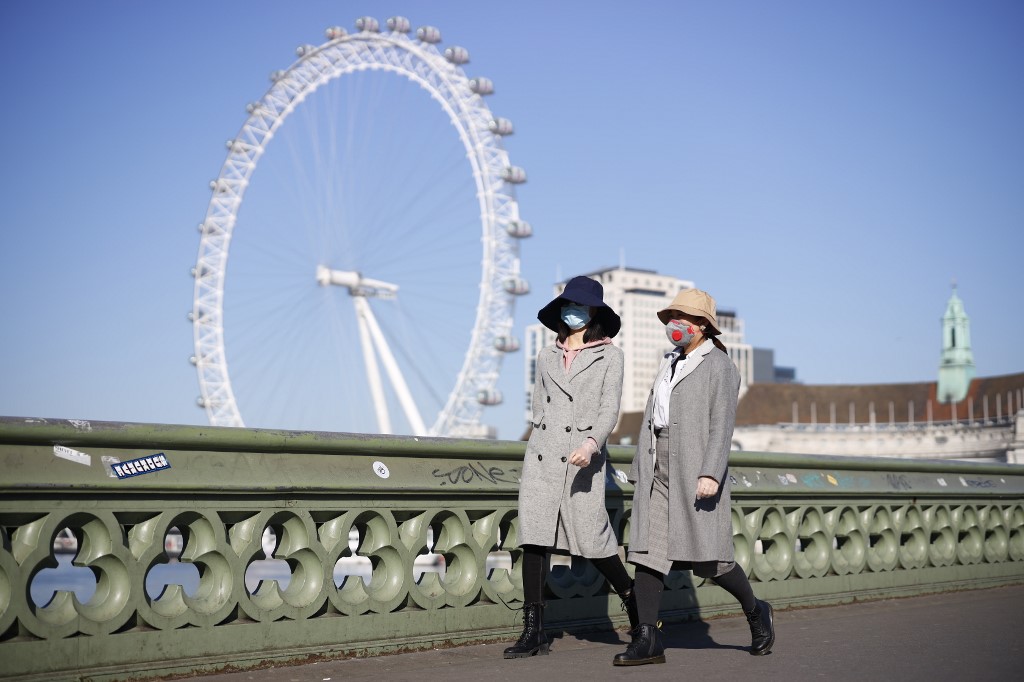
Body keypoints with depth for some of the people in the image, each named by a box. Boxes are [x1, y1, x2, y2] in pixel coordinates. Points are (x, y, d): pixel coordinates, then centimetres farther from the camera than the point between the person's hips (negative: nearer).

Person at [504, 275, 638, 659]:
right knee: (534, 540, -4)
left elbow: (609, 410, -6)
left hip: (582, 459, -4)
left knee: (592, 541, -3)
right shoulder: (547, 357, 16)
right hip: (541, 455, 4)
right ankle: (534, 631, -1)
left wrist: (591, 444, -23)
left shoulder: (609, 357, 4)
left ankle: (632, 599, 23)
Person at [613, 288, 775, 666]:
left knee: (709, 557, -4)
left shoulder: (719, 366, -3)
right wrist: (641, 473, 16)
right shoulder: (671, 365, 20)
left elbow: (722, 424, -12)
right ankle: (647, 641, -4)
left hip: (696, 471, -7)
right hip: (658, 471, 7)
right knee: (646, 551, -3)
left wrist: (710, 474, -23)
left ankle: (755, 611, 22)